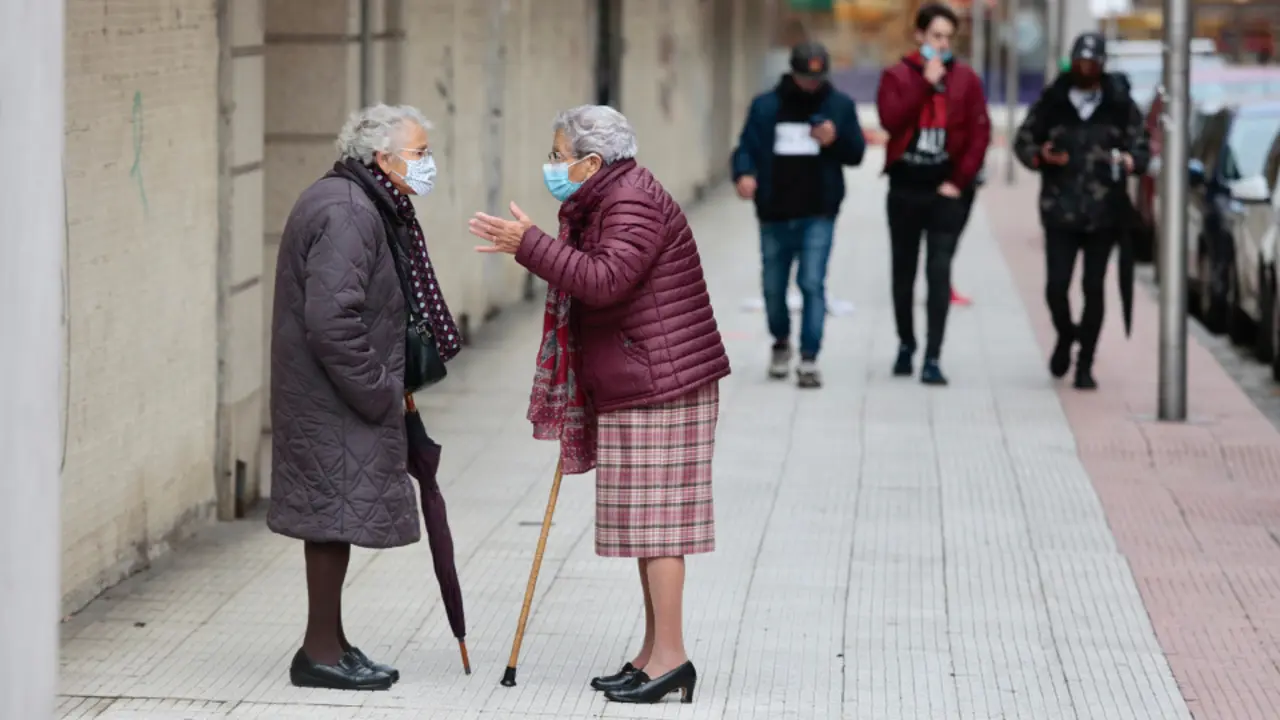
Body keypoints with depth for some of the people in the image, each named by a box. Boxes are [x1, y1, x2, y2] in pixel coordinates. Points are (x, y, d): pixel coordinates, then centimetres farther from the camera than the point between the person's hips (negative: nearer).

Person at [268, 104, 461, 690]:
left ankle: (330, 641, 24)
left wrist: (389, 384, 17)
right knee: (336, 513, -5)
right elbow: (331, 317, -27)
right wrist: (374, 390, -20)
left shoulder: (365, 206, 15)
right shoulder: (347, 213, -20)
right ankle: (321, 653, 2)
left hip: (339, 398, 11)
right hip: (334, 399, -11)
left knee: (334, 516, 15)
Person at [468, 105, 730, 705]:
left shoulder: (634, 202, -15)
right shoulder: (601, 203, 18)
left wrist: (528, 244, -28)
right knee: (644, 518, 12)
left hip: (660, 385, -11)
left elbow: (605, 279, -30)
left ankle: (670, 655, -7)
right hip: (630, 389, 11)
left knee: (653, 517, -9)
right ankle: (653, 653, 16)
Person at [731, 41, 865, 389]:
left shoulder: (839, 105, 4)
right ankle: (781, 341, 38)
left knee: (812, 283, -11)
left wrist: (836, 140, -16)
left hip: (817, 215, -2)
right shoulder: (765, 106, 5)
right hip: (775, 214, 2)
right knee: (773, 285, 11)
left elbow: (857, 152, 5)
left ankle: (809, 360, -9)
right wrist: (744, 174, -18)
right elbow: (746, 147, 3)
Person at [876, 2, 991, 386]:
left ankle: (933, 358, -9)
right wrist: (926, 83, -16)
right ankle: (906, 345, 29)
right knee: (904, 270, 12)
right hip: (905, 188, 1)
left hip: (947, 190, -1)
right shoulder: (897, 75, 2)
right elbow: (891, 119, -15)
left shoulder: (965, 78, 2)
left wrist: (959, 181, -9)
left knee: (939, 271, -8)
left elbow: (980, 134, -1)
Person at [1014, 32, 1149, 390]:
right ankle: (1065, 336, 26)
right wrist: (1040, 156, -13)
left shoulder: (1120, 105, 5)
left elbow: (1142, 148, 7)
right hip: (1060, 212, 0)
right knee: (1056, 286, -6)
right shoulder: (1051, 102, 5)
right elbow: (1023, 142, 9)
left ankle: (1085, 364, 11)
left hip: (1103, 213, 0)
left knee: (1094, 288, 1)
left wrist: (1129, 161, -16)